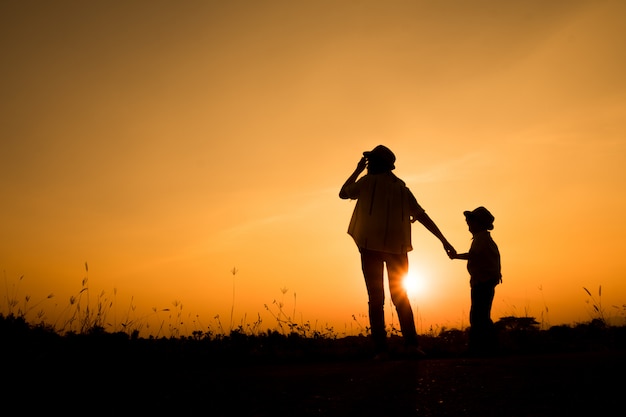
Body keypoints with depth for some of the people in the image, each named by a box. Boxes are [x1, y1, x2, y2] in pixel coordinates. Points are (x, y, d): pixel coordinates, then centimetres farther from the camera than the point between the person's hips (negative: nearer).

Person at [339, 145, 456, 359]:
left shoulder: (368, 181, 4)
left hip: (371, 245, -3)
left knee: (376, 297, -1)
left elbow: (343, 194, 19)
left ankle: (381, 348, -8)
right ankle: (411, 343, -3)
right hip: (397, 246, 3)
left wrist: (358, 170, 25)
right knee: (400, 295, 11)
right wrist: (444, 241, 8)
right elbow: (422, 216, 8)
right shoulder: (401, 187, 14)